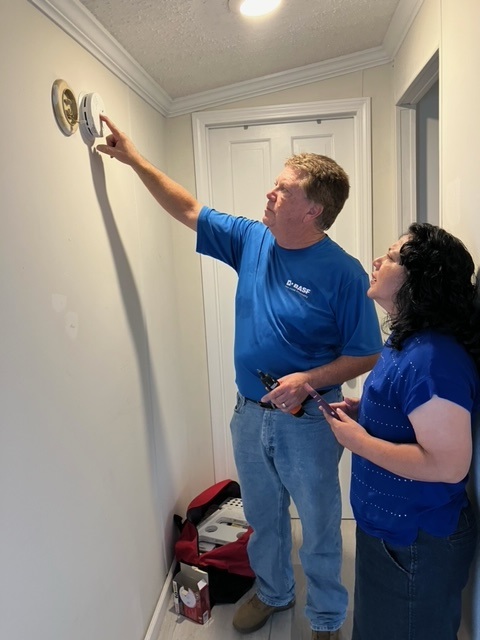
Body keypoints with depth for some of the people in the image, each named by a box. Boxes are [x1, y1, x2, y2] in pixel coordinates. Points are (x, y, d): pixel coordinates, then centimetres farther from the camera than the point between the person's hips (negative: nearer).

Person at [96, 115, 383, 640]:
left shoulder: (343, 273, -19)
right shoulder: (251, 239, -3)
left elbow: (366, 355, -13)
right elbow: (189, 210, 6)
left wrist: (309, 380, -26)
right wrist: (134, 160, 4)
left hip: (307, 420, -5)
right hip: (249, 414, 5)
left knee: (319, 528, 16)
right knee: (262, 517, 25)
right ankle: (272, 592, 53)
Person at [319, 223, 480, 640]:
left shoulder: (433, 358, -30)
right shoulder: (407, 342, 2)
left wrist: (359, 441, -25)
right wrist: (362, 411, 0)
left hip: (415, 543, -9)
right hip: (388, 527, 9)